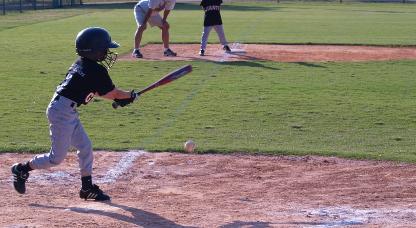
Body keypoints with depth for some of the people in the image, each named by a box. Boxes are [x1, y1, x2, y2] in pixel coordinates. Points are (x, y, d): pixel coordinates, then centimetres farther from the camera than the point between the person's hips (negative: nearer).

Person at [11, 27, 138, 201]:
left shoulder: (81, 64, 10)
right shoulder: (97, 71, -17)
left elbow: (96, 90, 20)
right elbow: (113, 93, -7)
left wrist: (118, 98, 13)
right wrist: (130, 96, 12)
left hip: (68, 112, 10)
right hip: (62, 111, -10)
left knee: (85, 147, 13)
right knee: (57, 157, 0)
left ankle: (87, 187, 20)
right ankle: (22, 169, 16)